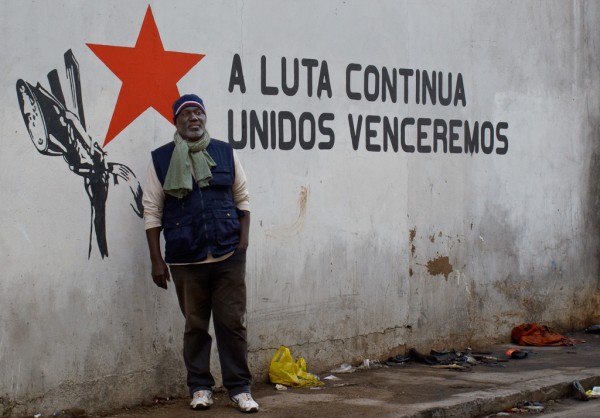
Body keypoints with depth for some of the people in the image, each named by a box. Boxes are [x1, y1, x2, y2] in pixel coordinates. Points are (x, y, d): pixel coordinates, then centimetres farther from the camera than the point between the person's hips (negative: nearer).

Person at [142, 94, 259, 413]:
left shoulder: (225, 153, 7)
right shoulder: (161, 159, 2)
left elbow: (242, 199, 10)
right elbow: (152, 212, 1)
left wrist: (243, 241, 0)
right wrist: (156, 260, -3)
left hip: (228, 256, 1)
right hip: (185, 260, -1)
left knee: (232, 323, 2)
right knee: (195, 326, 8)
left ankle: (239, 387, 11)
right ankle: (200, 387, 19)